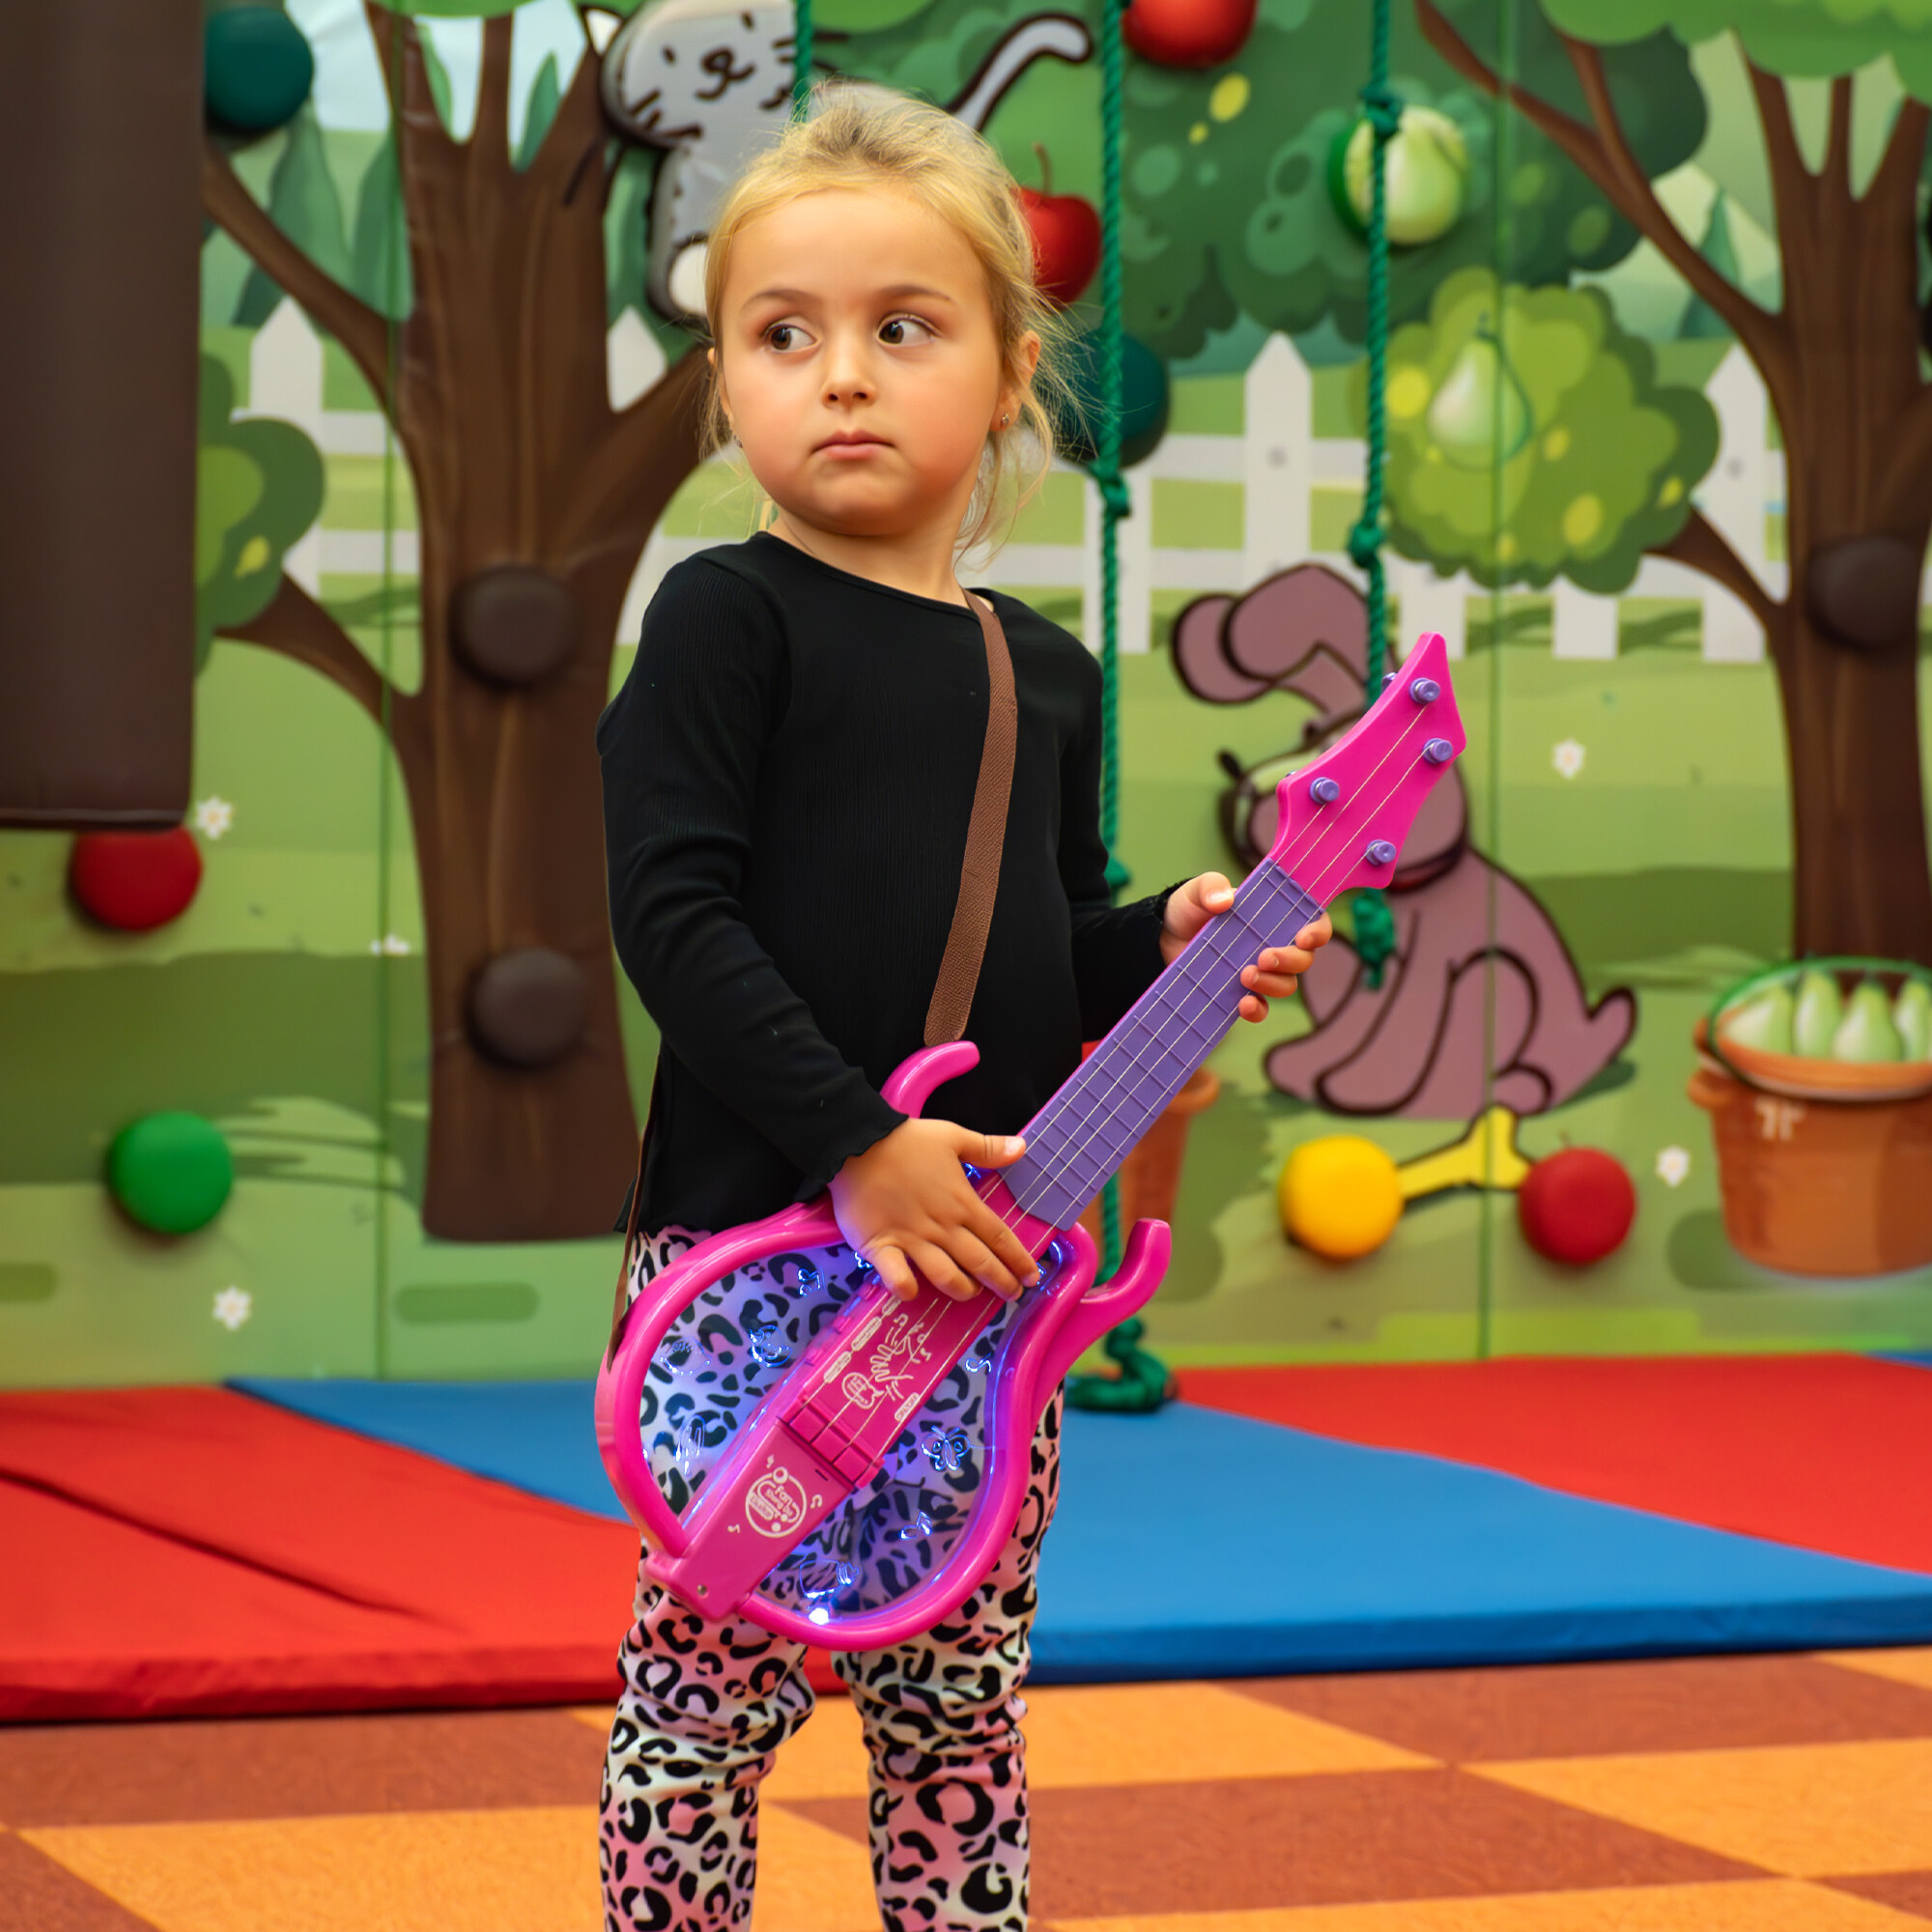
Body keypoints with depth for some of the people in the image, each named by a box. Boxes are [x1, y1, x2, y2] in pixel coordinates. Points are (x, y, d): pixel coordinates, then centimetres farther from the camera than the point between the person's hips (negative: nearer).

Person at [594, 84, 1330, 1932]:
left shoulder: (1043, 673, 11)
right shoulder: (728, 617, -6)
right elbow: (671, 913, -14)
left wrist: (1167, 944, -2)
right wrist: (860, 1141, -20)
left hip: (984, 1258, 5)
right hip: (754, 1246, -5)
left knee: (961, 1697, 12)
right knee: (712, 1678, -2)